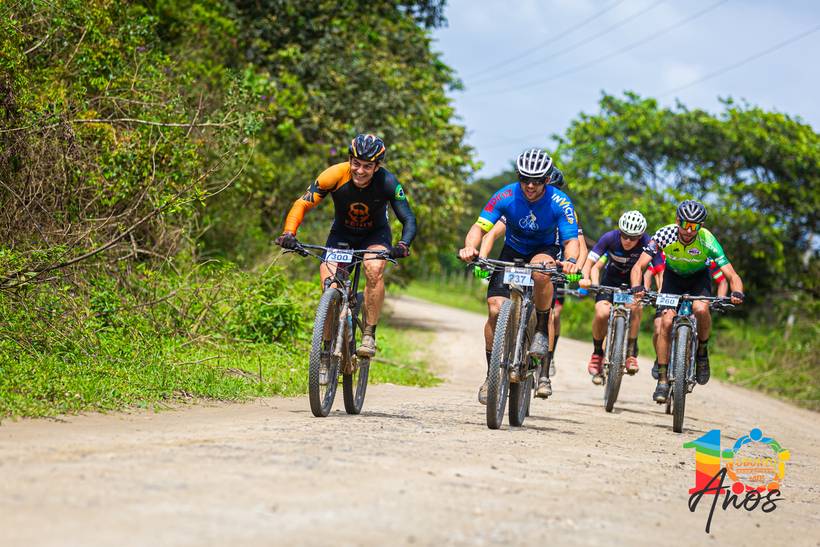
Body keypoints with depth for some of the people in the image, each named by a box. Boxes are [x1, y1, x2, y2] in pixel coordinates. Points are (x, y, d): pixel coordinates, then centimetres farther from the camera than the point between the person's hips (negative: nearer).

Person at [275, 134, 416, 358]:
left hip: (375, 234, -1)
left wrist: (403, 245, -45)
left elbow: (408, 219, -25)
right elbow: (302, 204, -25)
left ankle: (369, 335, -21)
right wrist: (288, 233, -41)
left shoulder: (387, 182, -27)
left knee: (374, 269, -31)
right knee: (329, 281, -21)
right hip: (342, 233, 1)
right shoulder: (335, 175, -27)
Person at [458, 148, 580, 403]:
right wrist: (470, 248, -45)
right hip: (512, 252, 2)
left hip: (544, 251, -2)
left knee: (540, 270, -40)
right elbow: (480, 227, -23)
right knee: (495, 309, -15)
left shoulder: (560, 203, -24)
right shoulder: (506, 196, -22)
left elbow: (571, 240, -25)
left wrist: (571, 261, -48)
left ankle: (542, 332, -17)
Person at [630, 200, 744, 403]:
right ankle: (662, 379, -8)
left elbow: (732, 275, -32)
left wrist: (737, 293, -54)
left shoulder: (708, 240, -31)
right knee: (666, 321, -19)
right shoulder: (665, 235, -29)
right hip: (673, 277, 1)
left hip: (699, 277, -1)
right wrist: (637, 287, -50)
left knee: (701, 308, -32)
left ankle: (702, 351, -5)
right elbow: (639, 266, -29)